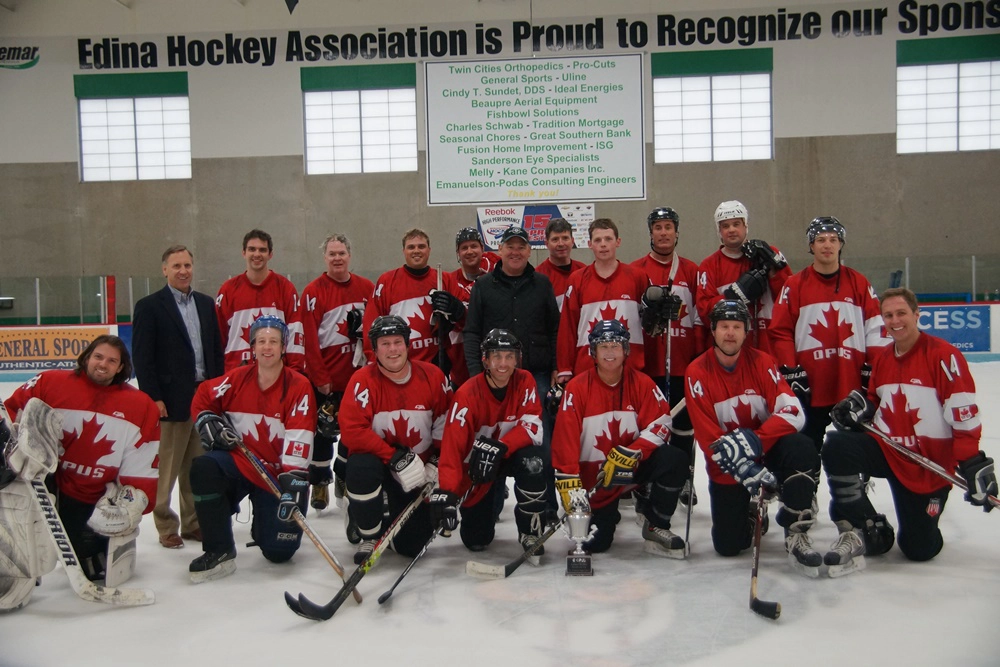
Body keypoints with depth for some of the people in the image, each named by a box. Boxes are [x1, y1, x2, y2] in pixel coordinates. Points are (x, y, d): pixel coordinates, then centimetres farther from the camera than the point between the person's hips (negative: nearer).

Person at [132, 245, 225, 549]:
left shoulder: (206, 303, 12)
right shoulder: (149, 306, -3)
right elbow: (142, 357, -7)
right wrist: (154, 398, -12)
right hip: (171, 399, -5)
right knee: (167, 467, 4)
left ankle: (193, 523, 24)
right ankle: (166, 527, 17)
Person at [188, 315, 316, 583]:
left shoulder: (299, 386, -12)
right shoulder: (237, 379, -3)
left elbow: (298, 442, -19)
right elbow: (202, 398, 15)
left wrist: (293, 485, -26)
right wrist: (208, 421, -4)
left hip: (278, 473, -2)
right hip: (239, 461, 2)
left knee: (279, 551, -9)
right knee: (203, 468, -30)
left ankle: (264, 524, 32)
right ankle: (219, 552, -16)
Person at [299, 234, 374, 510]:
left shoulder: (367, 288, 3)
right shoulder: (314, 291, -9)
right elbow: (309, 339, -12)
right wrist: (320, 378, -13)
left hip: (358, 375, 4)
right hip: (324, 377, -3)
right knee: (324, 430, 7)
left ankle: (344, 476, 32)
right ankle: (320, 482, 23)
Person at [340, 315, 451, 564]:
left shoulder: (432, 376, -8)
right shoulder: (363, 380, -16)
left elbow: (446, 425, 2)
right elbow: (352, 430, -24)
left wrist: (437, 463, -6)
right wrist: (396, 457, -27)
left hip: (417, 468, 2)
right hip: (376, 459, -2)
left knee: (411, 544, -5)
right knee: (360, 468, -38)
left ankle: (390, 523, 35)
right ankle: (369, 535, -9)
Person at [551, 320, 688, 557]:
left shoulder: (641, 383, -5)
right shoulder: (577, 388, -12)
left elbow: (660, 424, -13)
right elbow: (564, 440, -17)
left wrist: (629, 455, -25)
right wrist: (569, 486, -24)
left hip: (633, 467, 2)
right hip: (592, 475, -2)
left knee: (674, 460, -25)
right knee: (594, 544, -9)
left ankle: (656, 526, -5)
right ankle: (605, 516, 29)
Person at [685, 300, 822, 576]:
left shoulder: (762, 362, -8)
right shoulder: (697, 373, -13)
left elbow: (793, 412, -17)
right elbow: (708, 438, -17)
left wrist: (754, 440, -32)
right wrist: (746, 470, -28)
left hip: (767, 449, 1)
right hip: (726, 465, -1)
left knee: (802, 450, -32)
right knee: (727, 546, -7)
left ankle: (796, 534, -17)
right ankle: (748, 516, 29)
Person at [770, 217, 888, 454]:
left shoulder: (859, 283, 7)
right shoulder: (795, 285, 1)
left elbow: (875, 330, 7)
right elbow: (780, 332, -2)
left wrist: (874, 371, 2)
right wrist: (791, 372, -8)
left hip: (853, 388, 2)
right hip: (810, 390, -1)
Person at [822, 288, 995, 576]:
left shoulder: (943, 355, -14)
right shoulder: (881, 359, 7)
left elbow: (965, 415, -16)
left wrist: (973, 466, -19)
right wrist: (859, 405, -4)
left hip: (930, 465, -4)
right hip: (887, 449, 4)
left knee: (919, 549, 0)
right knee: (837, 447, -28)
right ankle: (865, 531, -13)